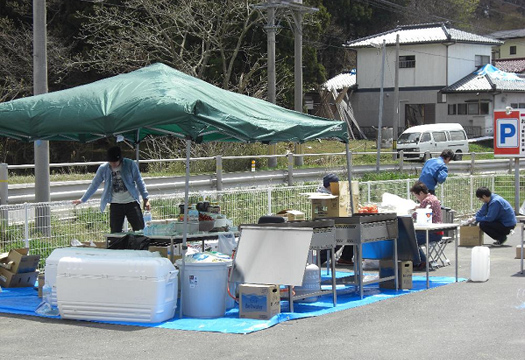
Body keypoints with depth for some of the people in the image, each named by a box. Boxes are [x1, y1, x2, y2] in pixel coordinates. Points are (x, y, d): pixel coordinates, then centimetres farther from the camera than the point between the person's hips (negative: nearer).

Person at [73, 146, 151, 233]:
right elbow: (94, 185, 11)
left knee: (140, 230, -3)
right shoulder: (103, 168, -1)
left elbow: (139, 181, 4)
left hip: (131, 203, -1)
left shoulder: (130, 165, -5)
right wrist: (83, 199, 15)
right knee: (115, 233, 0)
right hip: (115, 205, 1)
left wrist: (145, 198, 0)